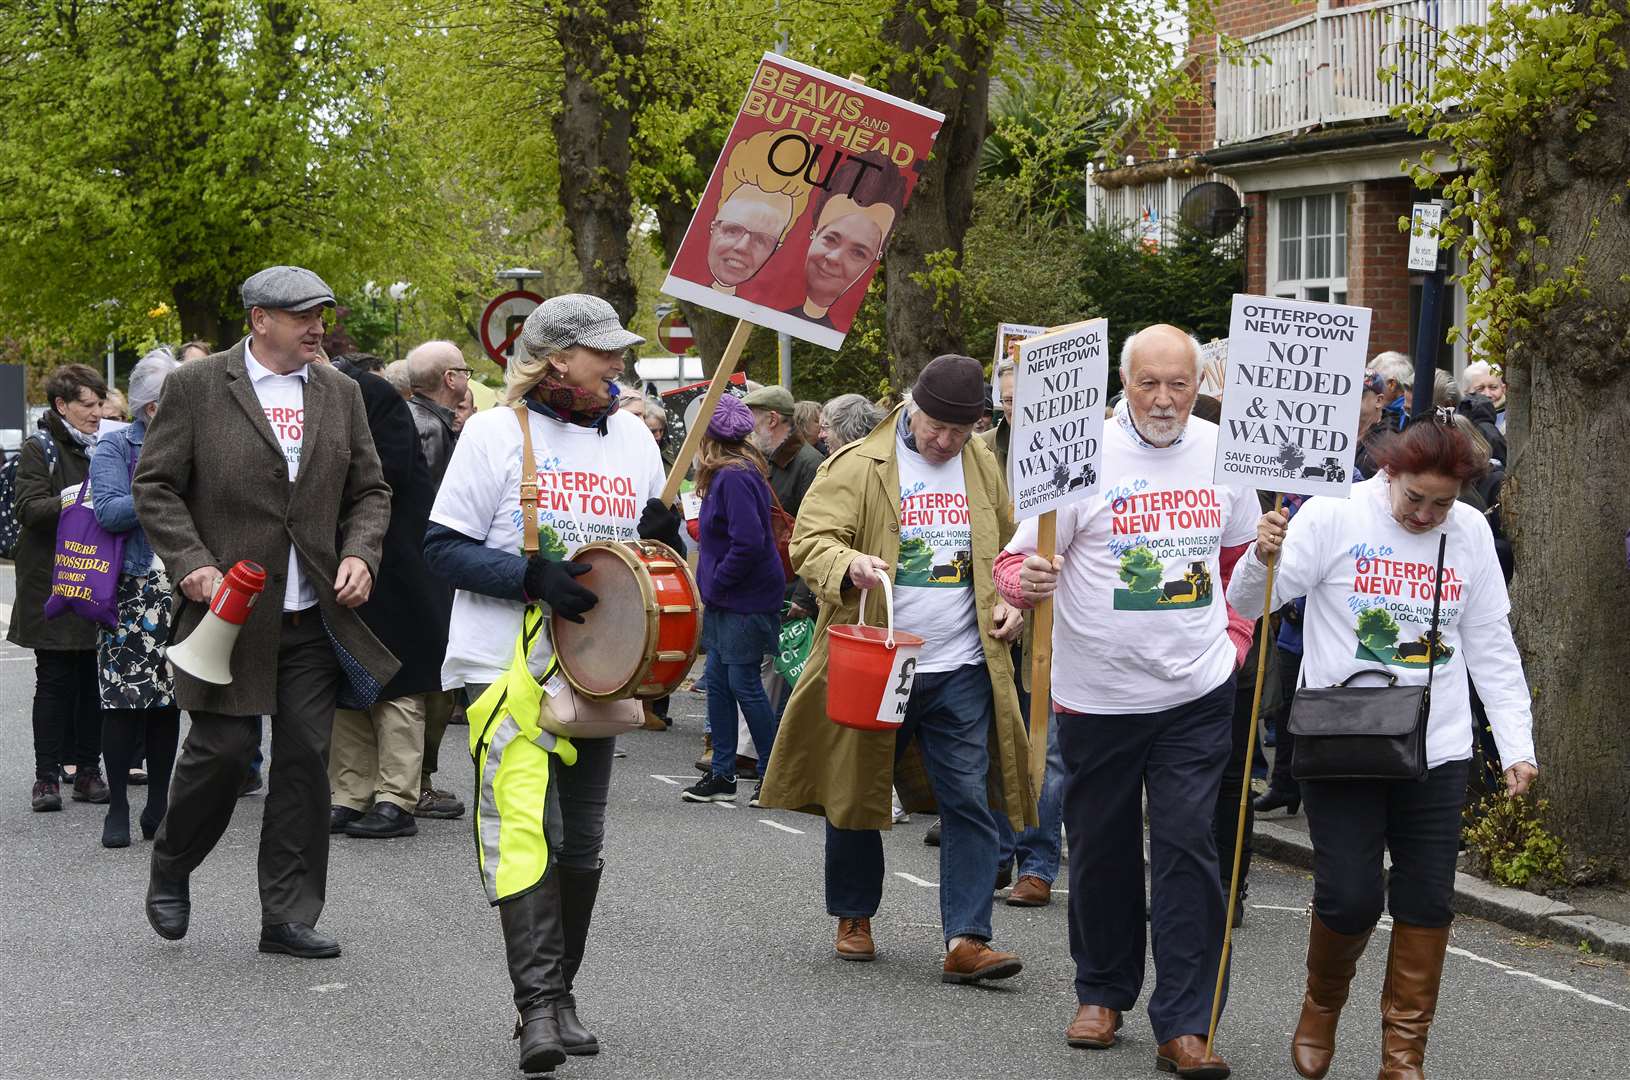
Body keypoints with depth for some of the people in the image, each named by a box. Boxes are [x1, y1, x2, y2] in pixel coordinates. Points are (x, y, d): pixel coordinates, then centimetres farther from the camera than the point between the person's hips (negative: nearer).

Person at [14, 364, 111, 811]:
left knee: (93, 680, 4)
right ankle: (47, 776, 1)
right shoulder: (39, 450, -3)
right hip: (54, 586, -5)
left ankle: (88, 770, 10)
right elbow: (28, 509, -13)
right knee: (55, 681, -3)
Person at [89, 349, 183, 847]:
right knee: (125, 700, -6)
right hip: (132, 594, -4)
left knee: (168, 700, 6)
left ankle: (158, 808, 13)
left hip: (183, 594, 4)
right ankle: (117, 808, 2)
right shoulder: (115, 447, -1)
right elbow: (107, 512, -14)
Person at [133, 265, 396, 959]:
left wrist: (360, 555, -3)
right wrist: (191, 564, -14)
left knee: (305, 762, 3)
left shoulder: (340, 394, 11)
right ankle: (169, 872, 24)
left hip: (315, 618, 4)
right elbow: (155, 486, -2)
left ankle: (288, 916, 10)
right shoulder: (195, 387, -2)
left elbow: (369, 491, 15)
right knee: (222, 750, -3)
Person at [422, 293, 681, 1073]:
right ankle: (538, 1004, -16)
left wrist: (661, 537, -5)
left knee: (581, 840, 9)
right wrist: (531, 577, -20)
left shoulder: (632, 437, 10)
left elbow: (653, 560, 19)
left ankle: (559, 997, 21)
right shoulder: (496, 433, -5)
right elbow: (442, 547, -7)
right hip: (508, 664, -5)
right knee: (525, 825, -16)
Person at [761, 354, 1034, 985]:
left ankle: (966, 941, -5)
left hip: (962, 671, 3)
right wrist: (848, 564, -33)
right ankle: (853, 917, 29)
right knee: (858, 793, 9)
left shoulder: (982, 467, 11)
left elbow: (1006, 549, 25)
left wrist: (1009, 602, 7)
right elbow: (809, 540, -12)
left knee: (971, 802, -5)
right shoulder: (857, 466, -5)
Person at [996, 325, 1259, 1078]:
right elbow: (1018, 557, -8)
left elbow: (1241, 554, 18)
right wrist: (1026, 581, -30)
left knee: (1188, 847, -5)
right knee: (1102, 848, 11)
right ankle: (1103, 992, 31)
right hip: (1097, 694, -1)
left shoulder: (1221, 453, 2)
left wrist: (1234, 638, 10)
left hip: (1195, 692, 1)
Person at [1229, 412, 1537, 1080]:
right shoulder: (1334, 516, -7)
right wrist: (1262, 560, -30)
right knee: (1350, 896, -6)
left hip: (1436, 750, 3)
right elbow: (1249, 600, -8)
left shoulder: (1470, 533, 4)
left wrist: (1516, 745, 4)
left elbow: (1492, 649, 9)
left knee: (1426, 901, 3)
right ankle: (1322, 1003, 25)